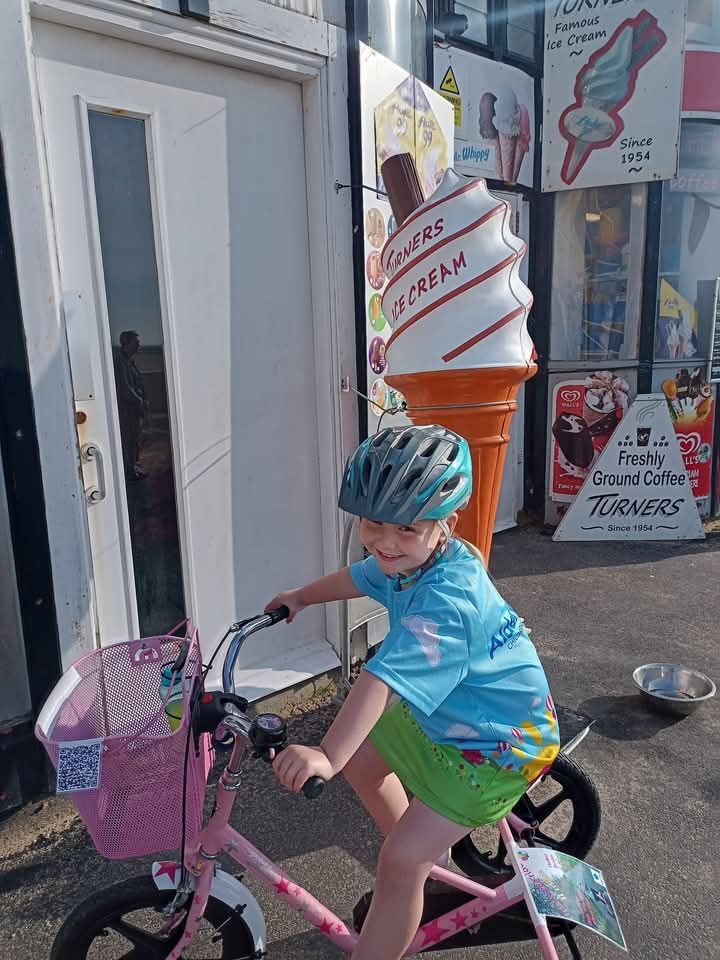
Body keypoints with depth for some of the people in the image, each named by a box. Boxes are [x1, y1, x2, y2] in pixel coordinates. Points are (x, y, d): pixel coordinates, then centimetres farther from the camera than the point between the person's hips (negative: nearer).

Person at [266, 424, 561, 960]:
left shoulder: (445, 599, -35)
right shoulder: (411, 560, -7)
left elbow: (385, 678, -46)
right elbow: (357, 578, 14)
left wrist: (327, 755, -53)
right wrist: (301, 598, 29)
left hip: (498, 741, -9)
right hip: (443, 713, 9)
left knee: (400, 860, -12)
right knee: (361, 757, 20)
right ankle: (426, 860, 38)